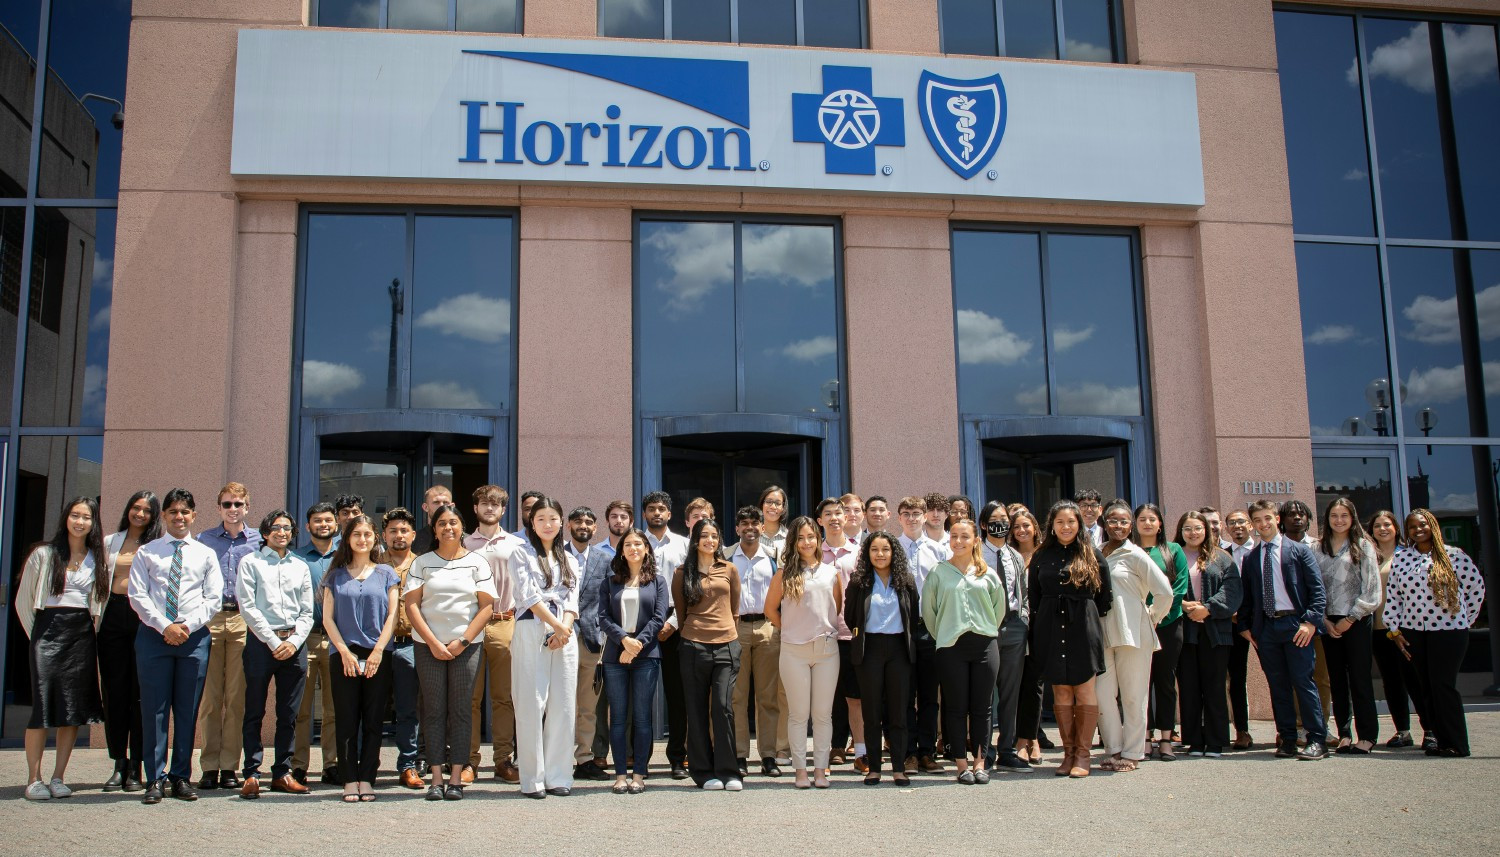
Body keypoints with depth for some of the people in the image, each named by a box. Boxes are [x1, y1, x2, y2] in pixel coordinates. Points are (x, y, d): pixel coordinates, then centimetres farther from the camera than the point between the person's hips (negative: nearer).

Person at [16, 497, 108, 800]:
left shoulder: (97, 559, 11)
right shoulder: (44, 554, 3)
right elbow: (23, 599, 6)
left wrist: (93, 631, 6)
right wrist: (36, 635, 3)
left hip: (82, 635, 3)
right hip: (49, 629, -3)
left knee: (74, 709, 1)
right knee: (42, 706, -7)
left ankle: (59, 776, 9)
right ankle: (34, 779, 0)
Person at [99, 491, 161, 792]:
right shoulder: (110, 542, 16)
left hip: (143, 618, -3)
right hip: (114, 617, 3)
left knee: (140, 691, -3)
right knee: (114, 690, 3)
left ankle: (136, 766, 3)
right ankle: (119, 764, 10)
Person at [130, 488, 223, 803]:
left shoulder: (206, 554, 12)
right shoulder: (146, 553, 10)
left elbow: (214, 598, 5)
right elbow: (137, 595, 1)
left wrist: (188, 625, -10)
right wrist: (164, 626, -11)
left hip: (194, 636, 1)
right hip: (154, 635, -1)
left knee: (188, 710, 3)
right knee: (154, 709, -1)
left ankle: (181, 777, 11)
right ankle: (155, 779, 6)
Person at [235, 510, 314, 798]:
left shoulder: (301, 567, 15)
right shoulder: (250, 563, 4)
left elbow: (307, 612, 12)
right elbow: (247, 607, -4)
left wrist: (294, 641, -4)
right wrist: (273, 642, -9)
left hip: (294, 644, 3)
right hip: (261, 642, -3)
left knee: (289, 714, 5)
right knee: (254, 712, 0)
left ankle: (282, 773, 12)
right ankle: (252, 774, 5)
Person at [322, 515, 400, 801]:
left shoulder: (386, 573, 9)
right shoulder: (336, 575, 10)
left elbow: (392, 615, 3)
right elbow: (328, 618, 5)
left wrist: (377, 652, -7)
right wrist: (345, 652, -6)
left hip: (378, 657, 0)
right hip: (345, 656, 0)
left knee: (373, 721, 1)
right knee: (348, 721, 0)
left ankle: (367, 780, 6)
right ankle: (350, 781, 4)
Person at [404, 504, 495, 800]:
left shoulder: (477, 562, 6)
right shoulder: (422, 563, 8)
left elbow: (487, 606, 1)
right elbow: (411, 605, 1)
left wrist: (462, 642, -7)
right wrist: (433, 642, -8)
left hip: (466, 645, -1)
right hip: (429, 645, 1)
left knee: (460, 711, 0)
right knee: (434, 711, 1)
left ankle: (456, 778, 3)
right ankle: (435, 778, 5)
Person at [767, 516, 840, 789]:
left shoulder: (832, 572, 7)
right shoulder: (784, 574, 1)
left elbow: (839, 608, 16)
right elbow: (770, 609, 7)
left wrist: (830, 631, 9)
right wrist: (789, 630, 7)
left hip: (827, 649, 2)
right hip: (794, 651, -2)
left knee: (823, 713, 5)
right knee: (798, 713, 4)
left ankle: (820, 769, 12)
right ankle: (800, 769, 11)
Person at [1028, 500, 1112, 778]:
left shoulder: (1092, 555, 3)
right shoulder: (1041, 557, 9)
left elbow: (1106, 597, 6)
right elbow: (1034, 599, 9)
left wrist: (1087, 617, 5)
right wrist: (1037, 633, 4)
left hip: (1084, 629, -2)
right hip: (1051, 628, 2)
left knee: (1084, 691, -1)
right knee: (1061, 691, 4)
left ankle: (1083, 754, 5)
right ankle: (1068, 752, 11)